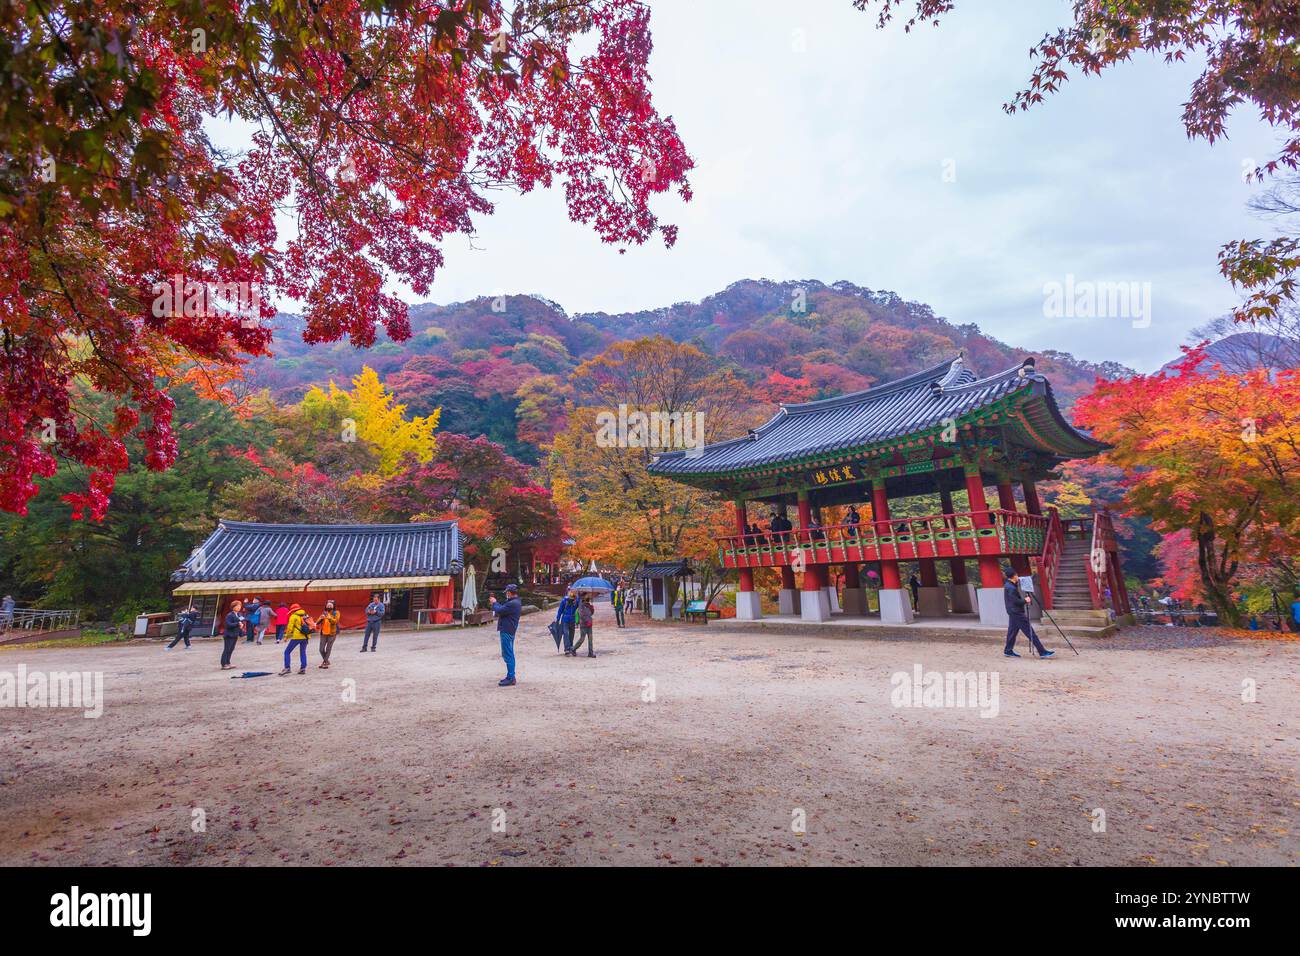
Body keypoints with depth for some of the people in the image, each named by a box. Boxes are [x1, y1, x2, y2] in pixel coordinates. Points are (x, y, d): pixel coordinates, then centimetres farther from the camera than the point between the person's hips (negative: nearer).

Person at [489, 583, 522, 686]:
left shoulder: (512, 603, -21)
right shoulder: (515, 602, 13)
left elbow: (499, 610, -20)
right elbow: (503, 607, 19)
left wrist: (494, 603, -3)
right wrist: (496, 602, 12)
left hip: (506, 631, -11)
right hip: (509, 631, 11)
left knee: (507, 655, -7)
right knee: (509, 654, 16)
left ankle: (510, 678, -5)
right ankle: (510, 676, 24)